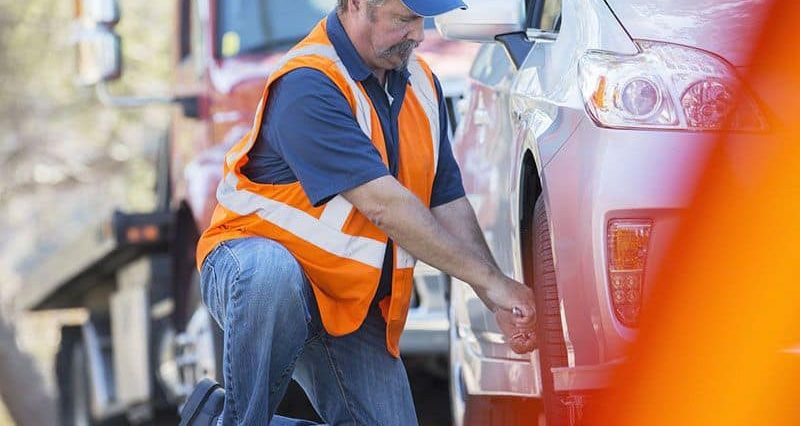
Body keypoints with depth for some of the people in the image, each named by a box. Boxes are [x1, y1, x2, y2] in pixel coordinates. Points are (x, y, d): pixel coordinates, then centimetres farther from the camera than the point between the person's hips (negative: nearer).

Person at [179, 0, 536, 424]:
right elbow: (382, 205, -27)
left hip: (353, 312, 8)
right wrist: (490, 280, -25)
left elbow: (448, 203, 5)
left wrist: (499, 303, -9)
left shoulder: (420, 84, 5)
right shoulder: (308, 84, -21)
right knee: (271, 275, -42)